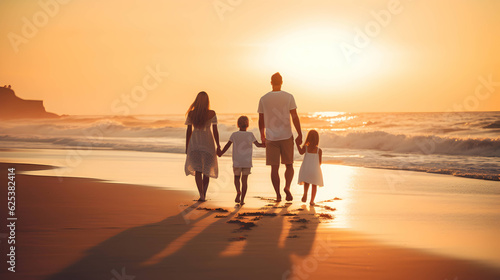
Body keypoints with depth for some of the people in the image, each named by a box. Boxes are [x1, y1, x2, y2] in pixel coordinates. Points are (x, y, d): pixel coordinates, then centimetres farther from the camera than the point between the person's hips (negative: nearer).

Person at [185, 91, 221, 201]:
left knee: (197, 170, 4)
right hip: (208, 143, -1)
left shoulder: (191, 114, -4)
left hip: (194, 143, 1)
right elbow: (215, 131, -9)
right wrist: (218, 146, -2)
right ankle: (204, 194, 19)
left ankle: (201, 194, -13)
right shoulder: (212, 114, -9)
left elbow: (189, 131, 0)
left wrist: (187, 147, 9)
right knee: (207, 169, 15)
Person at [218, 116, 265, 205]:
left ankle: (238, 191, -9)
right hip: (247, 162, 0)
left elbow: (227, 145, 2)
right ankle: (242, 199, 3)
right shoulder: (250, 135, -1)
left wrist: (221, 153, 17)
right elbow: (258, 144, 4)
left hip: (237, 162, 0)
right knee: (244, 180, 7)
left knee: (237, 177, 17)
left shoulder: (234, 135, -2)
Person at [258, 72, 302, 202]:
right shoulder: (289, 97, -3)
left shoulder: (263, 99, 1)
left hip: (271, 138, 1)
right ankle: (287, 187, -10)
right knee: (289, 165, 12)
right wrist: (300, 135, 0)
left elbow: (261, 120, 7)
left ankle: (278, 195, 4)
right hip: (286, 136, -1)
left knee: (274, 167, 5)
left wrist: (262, 135, 21)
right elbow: (294, 117, -6)